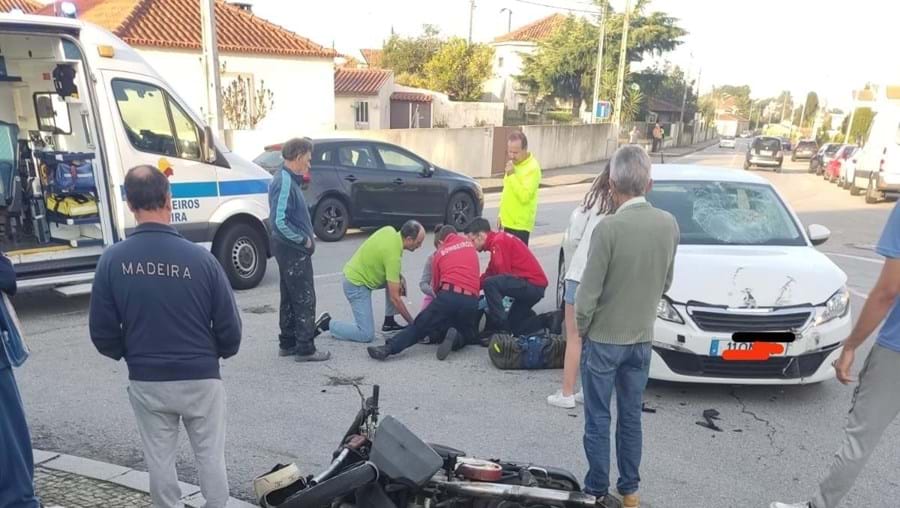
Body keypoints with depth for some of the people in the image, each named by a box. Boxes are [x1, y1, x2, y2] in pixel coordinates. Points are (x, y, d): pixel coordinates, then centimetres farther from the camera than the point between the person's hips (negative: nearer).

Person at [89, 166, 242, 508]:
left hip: (145, 381, 2)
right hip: (200, 377, -1)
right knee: (210, 455, 15)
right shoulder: (200, 258, -16)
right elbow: (229, 327, -9)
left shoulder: (112, 260, -11)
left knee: (159, 459, 18)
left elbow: (102, 332, -3)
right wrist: (221, 352, 13)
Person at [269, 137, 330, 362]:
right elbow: (280, 222, -26)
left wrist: (306, 237, 6)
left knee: (290, 298, 16)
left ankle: (287, 344, 25)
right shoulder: (285, 183, -20)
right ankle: (305, 349, 5)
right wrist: (304, 240, -16)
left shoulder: (290, 180, 11)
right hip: (293, 250, -10)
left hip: (290, 248, 10)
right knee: (305, 299, -3)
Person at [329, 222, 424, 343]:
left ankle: (389, 322, 16)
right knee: (367, 335, -8)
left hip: (354, 272, 9)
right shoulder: (393, 256, -27)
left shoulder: (389, 230, -5)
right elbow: (394, 297, -23)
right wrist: (412, 323, -13)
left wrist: (398, 278, 1)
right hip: (356, 285, -9)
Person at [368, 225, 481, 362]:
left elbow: (436, 285, 18)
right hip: (471, 301, 2)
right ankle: (456, 339, -10)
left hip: (448, 297, -1)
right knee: (468, 335, 22)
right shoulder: (469, 244, 20)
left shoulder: (439, 253, 16)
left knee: (419, 326, 5)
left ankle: (389, 348, -13)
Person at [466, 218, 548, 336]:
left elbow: (504, 274, -18)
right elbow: (490, 273, 15)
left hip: (532, 284, -11)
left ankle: (500, 328, -19)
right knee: (514, 326, 21)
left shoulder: (499, 241, -15)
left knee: (490, 284, -26)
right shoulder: (498, 240, 16)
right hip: (536, 287, 11)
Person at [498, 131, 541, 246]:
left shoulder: (532, 168, -18)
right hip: (508, 221, 9)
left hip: (520, 224, -9)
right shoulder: (513, 164, 10)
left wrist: (512, 175, -26)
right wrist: (502, 215, 18)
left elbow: (525, 196, -25)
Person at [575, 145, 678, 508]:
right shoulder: (669, 225, -5)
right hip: (642, 338, 5)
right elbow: (666, 284, 8)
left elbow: (587, 294, -19)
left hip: (604, 339, -5)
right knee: (631, 417, 18)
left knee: (598, 420, 10)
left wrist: (581, 328, -1)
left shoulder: (609, 227, -22)